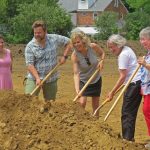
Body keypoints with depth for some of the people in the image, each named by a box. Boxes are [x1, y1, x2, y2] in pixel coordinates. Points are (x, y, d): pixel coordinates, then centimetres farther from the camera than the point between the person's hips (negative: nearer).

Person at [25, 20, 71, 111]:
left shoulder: (54, 39, -3)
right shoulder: (30, 46, -10)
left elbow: (68, 42, 12)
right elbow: (30, 64, -14)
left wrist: (64, 56, 0)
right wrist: (37, 78, -25)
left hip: (51, 79, 2)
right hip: (34, 78, -2)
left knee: (49, 103, 8)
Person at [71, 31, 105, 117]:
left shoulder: (93, 47, -21)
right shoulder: (75, 55, -26)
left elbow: (102, 53, 2)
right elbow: (76, 73, -31)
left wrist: (101, 61, -18)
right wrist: (77, 89, -43)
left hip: (96, 80, 2)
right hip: (83, 81, -2)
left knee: (96, 105, 11)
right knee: (82, 102, -18)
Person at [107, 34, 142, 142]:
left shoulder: (123, 55, -14)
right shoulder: (126, 50, 15)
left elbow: (123, 76, -16)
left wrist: (112, 92, -12)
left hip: (135, 83, -10)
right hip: (137, 82, 10)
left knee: (127, 112, -8)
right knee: (130, 111, 12)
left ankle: (128, 138, -10)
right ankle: (128, 137, 16)